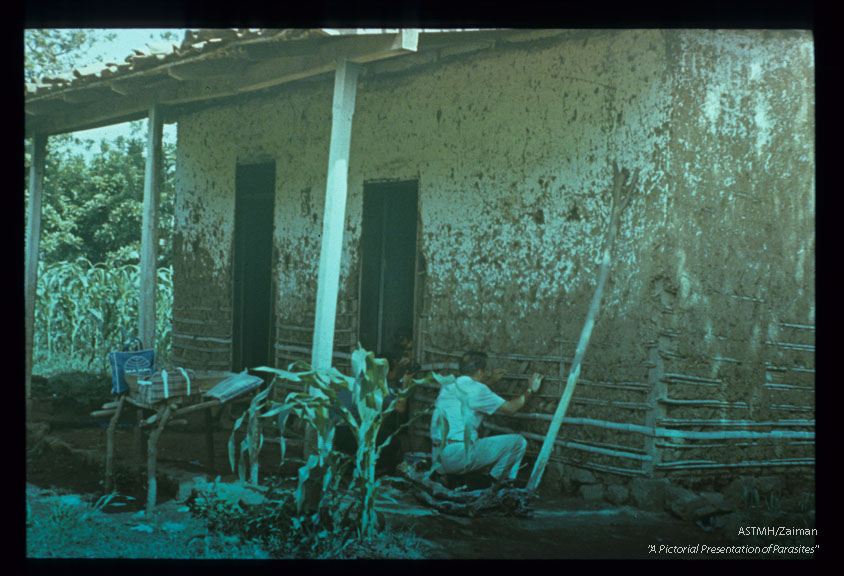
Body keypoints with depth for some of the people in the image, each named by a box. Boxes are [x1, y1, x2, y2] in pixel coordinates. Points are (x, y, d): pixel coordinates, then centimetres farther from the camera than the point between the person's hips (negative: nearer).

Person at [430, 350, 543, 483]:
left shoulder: (448, 386, 16)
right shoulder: (476, 389, -8)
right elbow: (511, 408, -2)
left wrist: (491, 381, 46)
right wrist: (530, 389, 14)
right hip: (459, 456, -9)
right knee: (518, 442, -5)